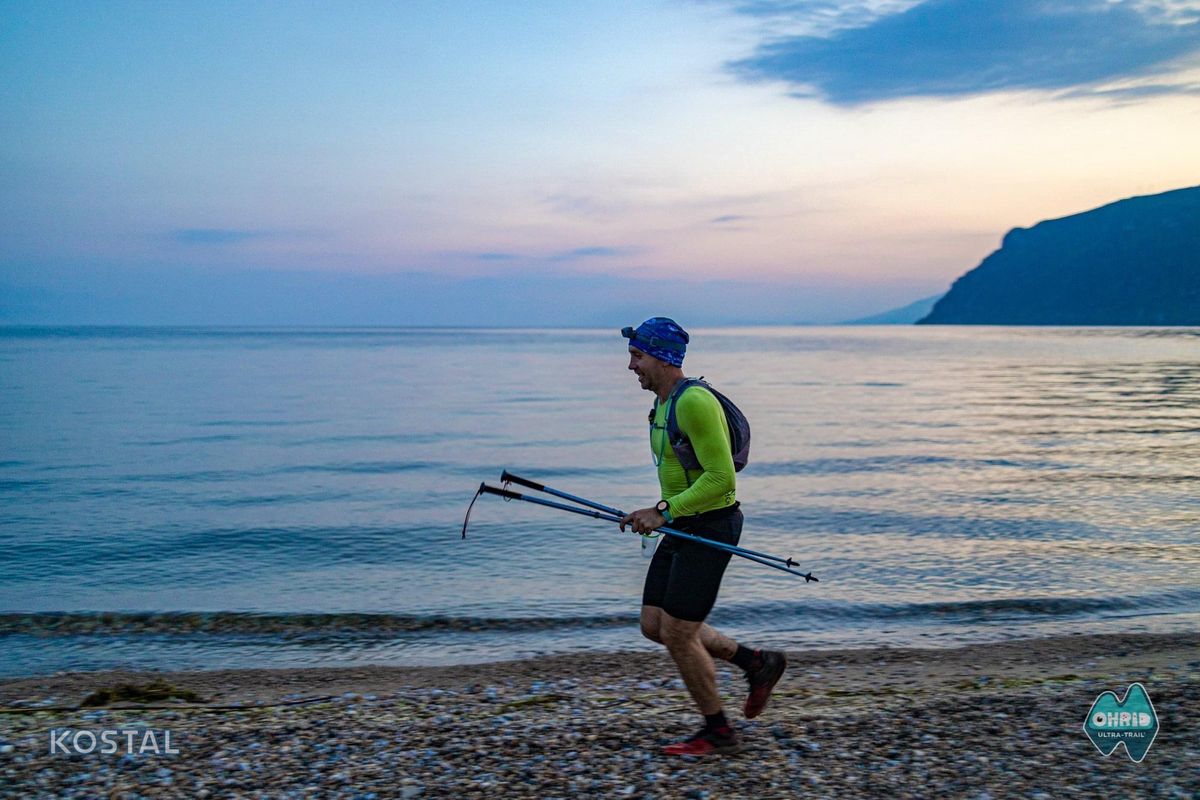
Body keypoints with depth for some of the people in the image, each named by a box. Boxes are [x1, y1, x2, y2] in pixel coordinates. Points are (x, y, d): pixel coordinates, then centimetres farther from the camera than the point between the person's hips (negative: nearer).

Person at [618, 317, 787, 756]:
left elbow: (721, 477, -24)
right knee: (654, 626, 11)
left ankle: (717, 732, 15)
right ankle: (757, 662, 23)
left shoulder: (694, 402, -20)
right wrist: (660, 513, 12)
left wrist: (665, 512, -23)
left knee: (677, 635, -4)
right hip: (683, 529, 10)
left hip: (710, 528, -10)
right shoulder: (664, 402, 12)